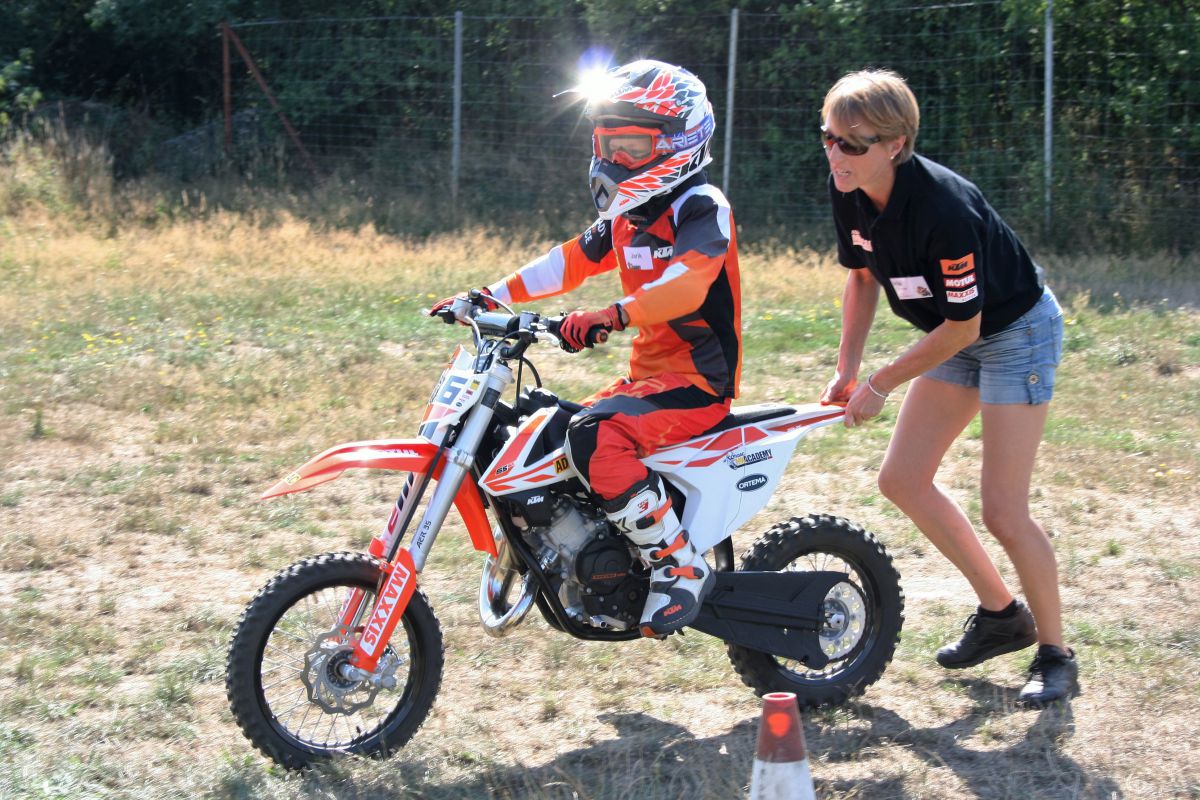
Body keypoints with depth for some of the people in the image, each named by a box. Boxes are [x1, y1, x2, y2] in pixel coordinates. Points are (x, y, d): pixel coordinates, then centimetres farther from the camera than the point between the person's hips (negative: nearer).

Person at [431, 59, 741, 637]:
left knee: (595, 437, -32)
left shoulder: (702, 207, -13)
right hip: (647, 374, 10)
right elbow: (571, 262, 19)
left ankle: (680, 566, -23)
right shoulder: (626, 216, 15)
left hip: (698, 383, -10)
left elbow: (686, 282, -31)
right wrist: (489, 297, 9)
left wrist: (611, 316, -46)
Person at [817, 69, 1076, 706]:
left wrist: (880, 385, -16)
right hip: (956, 338, 8)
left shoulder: (943, 209, -34)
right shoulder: (850, 192, -11)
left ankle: (1056, 655, 7)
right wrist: (847, 367, 2)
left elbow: (963, 324, -25)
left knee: (1002, 510, -11)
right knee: (901, 479, 6)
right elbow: (863, 275, 7)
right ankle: (1001, 613, 21)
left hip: (1016, 331, -8)